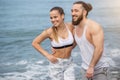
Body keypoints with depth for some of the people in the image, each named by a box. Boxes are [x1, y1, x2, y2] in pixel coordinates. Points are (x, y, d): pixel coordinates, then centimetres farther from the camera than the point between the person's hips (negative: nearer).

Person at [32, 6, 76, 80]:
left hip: (69, 63, 3)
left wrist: (71, 48, 0)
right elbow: (35, 43, -6)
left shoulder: (70, 26, -8)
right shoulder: (50, 32, -16)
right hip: (56, 63, -2)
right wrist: (48, 55, -10)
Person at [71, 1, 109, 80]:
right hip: (85, 68, 8)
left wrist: (91, 67, -25)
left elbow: (99, 49, -24)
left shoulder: (94, 27, -19)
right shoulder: (75, 30, 5)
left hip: (99, 69, -7)